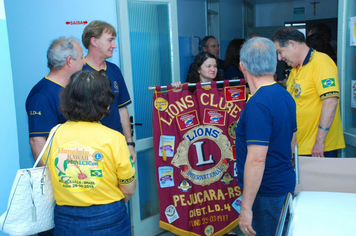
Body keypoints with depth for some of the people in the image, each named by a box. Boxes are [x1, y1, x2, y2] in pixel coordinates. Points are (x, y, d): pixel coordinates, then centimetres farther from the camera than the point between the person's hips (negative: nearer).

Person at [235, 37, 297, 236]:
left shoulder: (257, 104, -25)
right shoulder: (285, 96, 5)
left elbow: (257, 158, -28)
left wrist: (246, 207, -24)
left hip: (266, 191, -9)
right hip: (286, 183, 9)